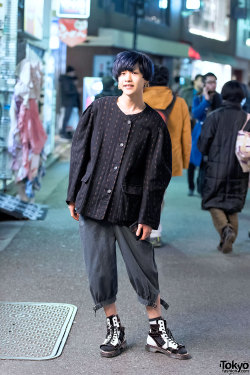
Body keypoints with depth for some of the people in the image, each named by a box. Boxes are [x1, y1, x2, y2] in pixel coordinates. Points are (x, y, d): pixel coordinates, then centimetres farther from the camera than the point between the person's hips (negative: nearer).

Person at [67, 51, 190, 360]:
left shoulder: (153, 123, -1)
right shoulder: (99, 109, 3)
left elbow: (156, 174, -1)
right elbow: (80, 152, 6)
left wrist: (148, 217, -5)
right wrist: (73, 196, 4)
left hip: (130, 210, -1)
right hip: (93, 204, 2)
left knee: (144, 271, 4)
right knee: (99, 271, 6)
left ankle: (158, 333, 20)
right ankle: (114, 330, 22)